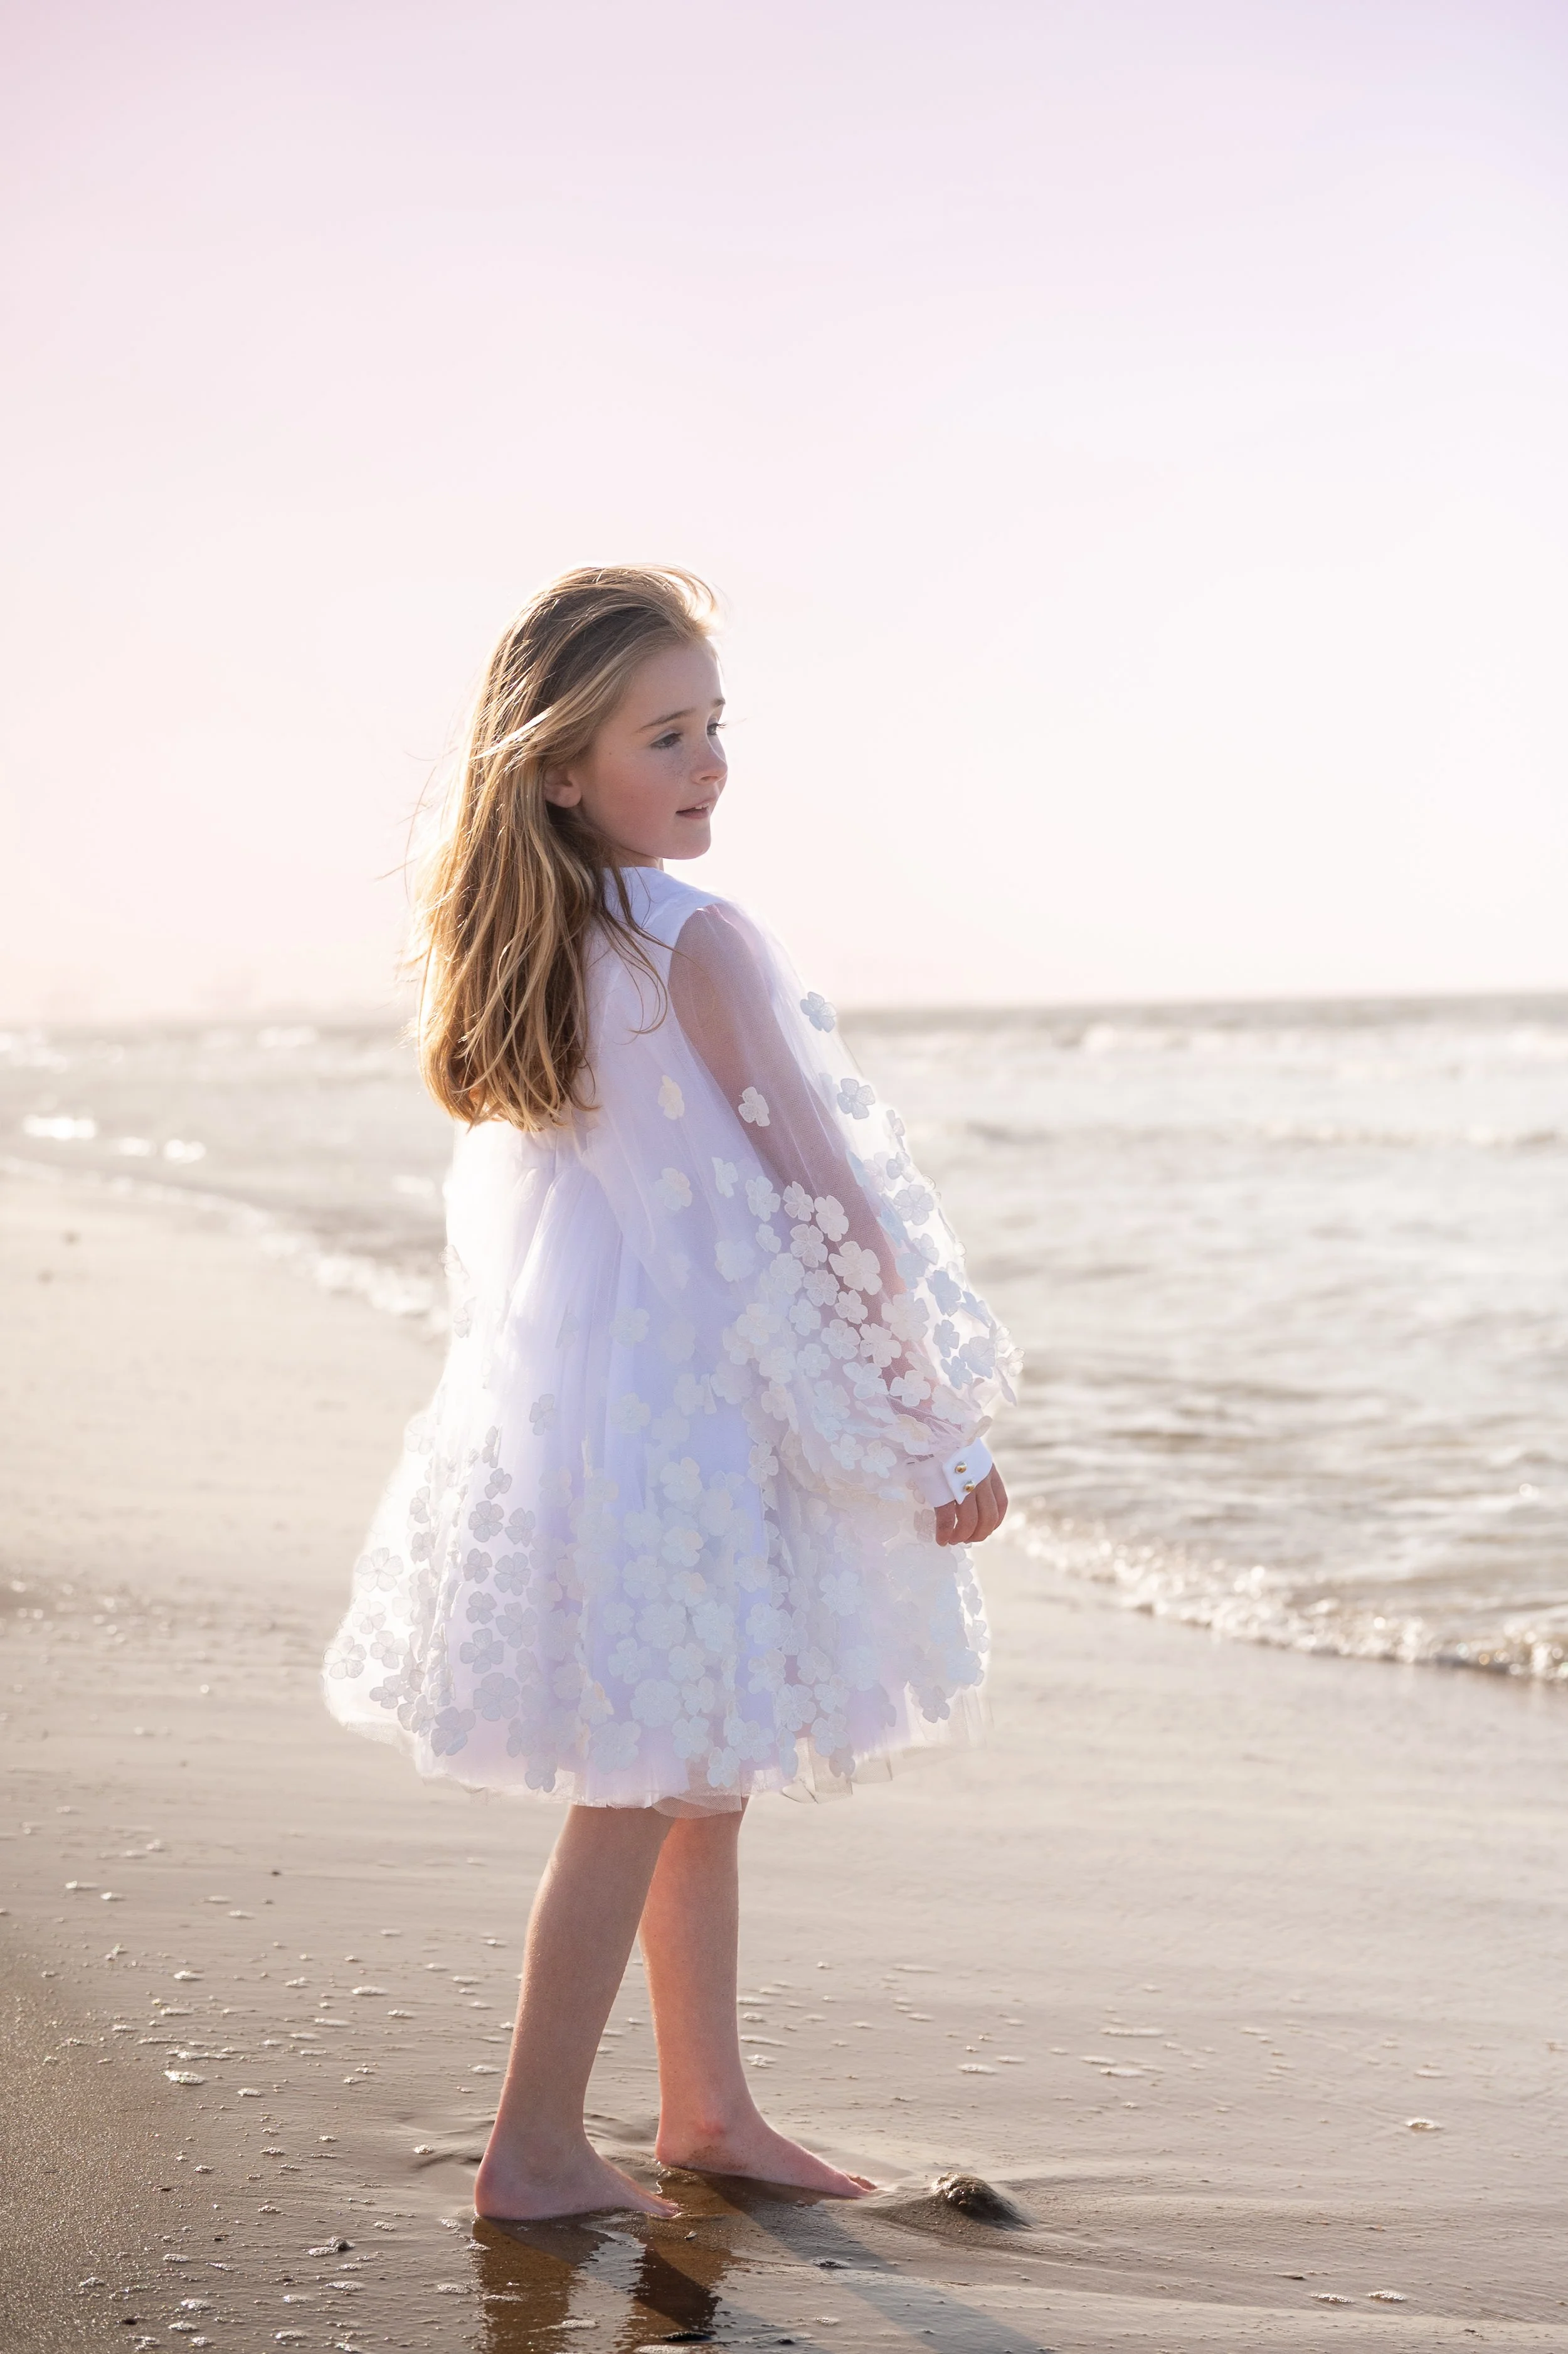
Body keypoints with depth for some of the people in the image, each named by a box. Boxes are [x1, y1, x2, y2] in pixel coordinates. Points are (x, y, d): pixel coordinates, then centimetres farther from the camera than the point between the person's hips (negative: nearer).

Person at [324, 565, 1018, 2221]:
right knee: (646, 1791, 2)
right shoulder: (700, 942, -18)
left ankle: (707, 2109, 30)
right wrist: (945, 1430, -12)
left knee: (691, 1779, 18)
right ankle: (535, 2149, 10)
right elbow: (832, 1194, -17)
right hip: (700, 1396, -8)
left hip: (571, 1388, 8)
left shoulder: (526, 952, 5)